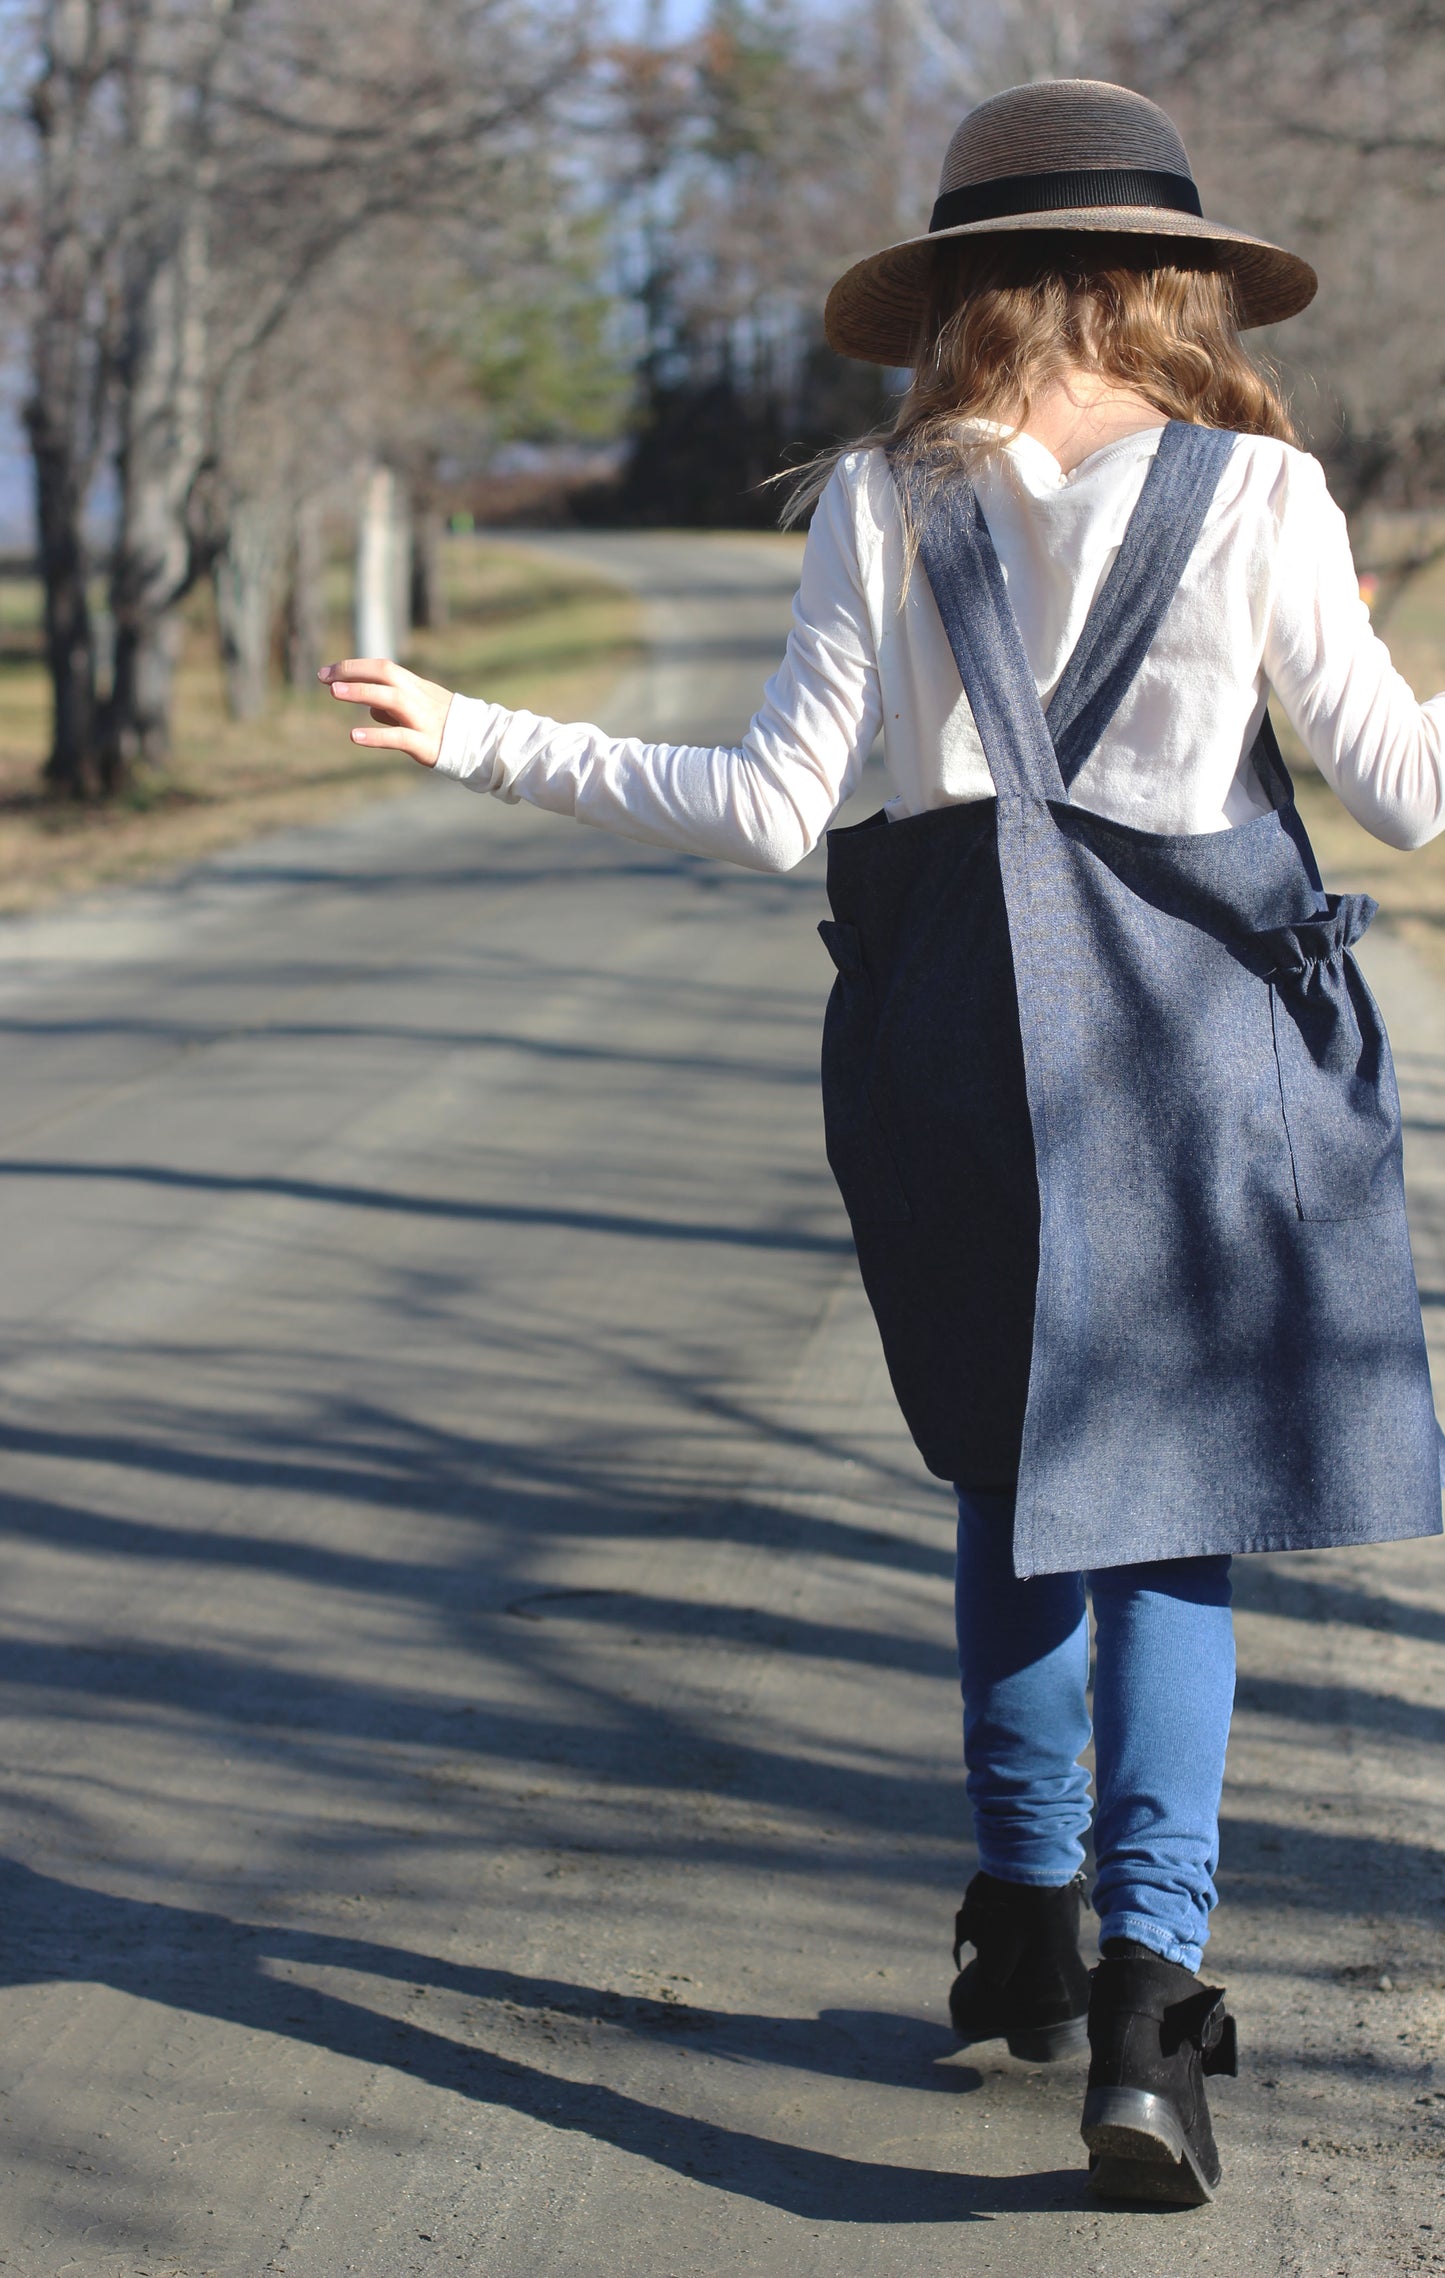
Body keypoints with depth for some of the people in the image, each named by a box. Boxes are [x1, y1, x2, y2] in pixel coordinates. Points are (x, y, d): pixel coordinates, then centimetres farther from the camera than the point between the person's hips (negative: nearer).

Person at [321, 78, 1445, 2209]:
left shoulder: (886, 503, -1)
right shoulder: (1251, 493, -5)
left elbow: (770, 810, -5)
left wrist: (483, 739, 2)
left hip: (956, 1023, 2)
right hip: (1198, 1026, -2)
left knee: (1014, 1476, 20)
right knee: (1170, 1512, 5)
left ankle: (1031, 1928, 28)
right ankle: (1148, 1988, -7)